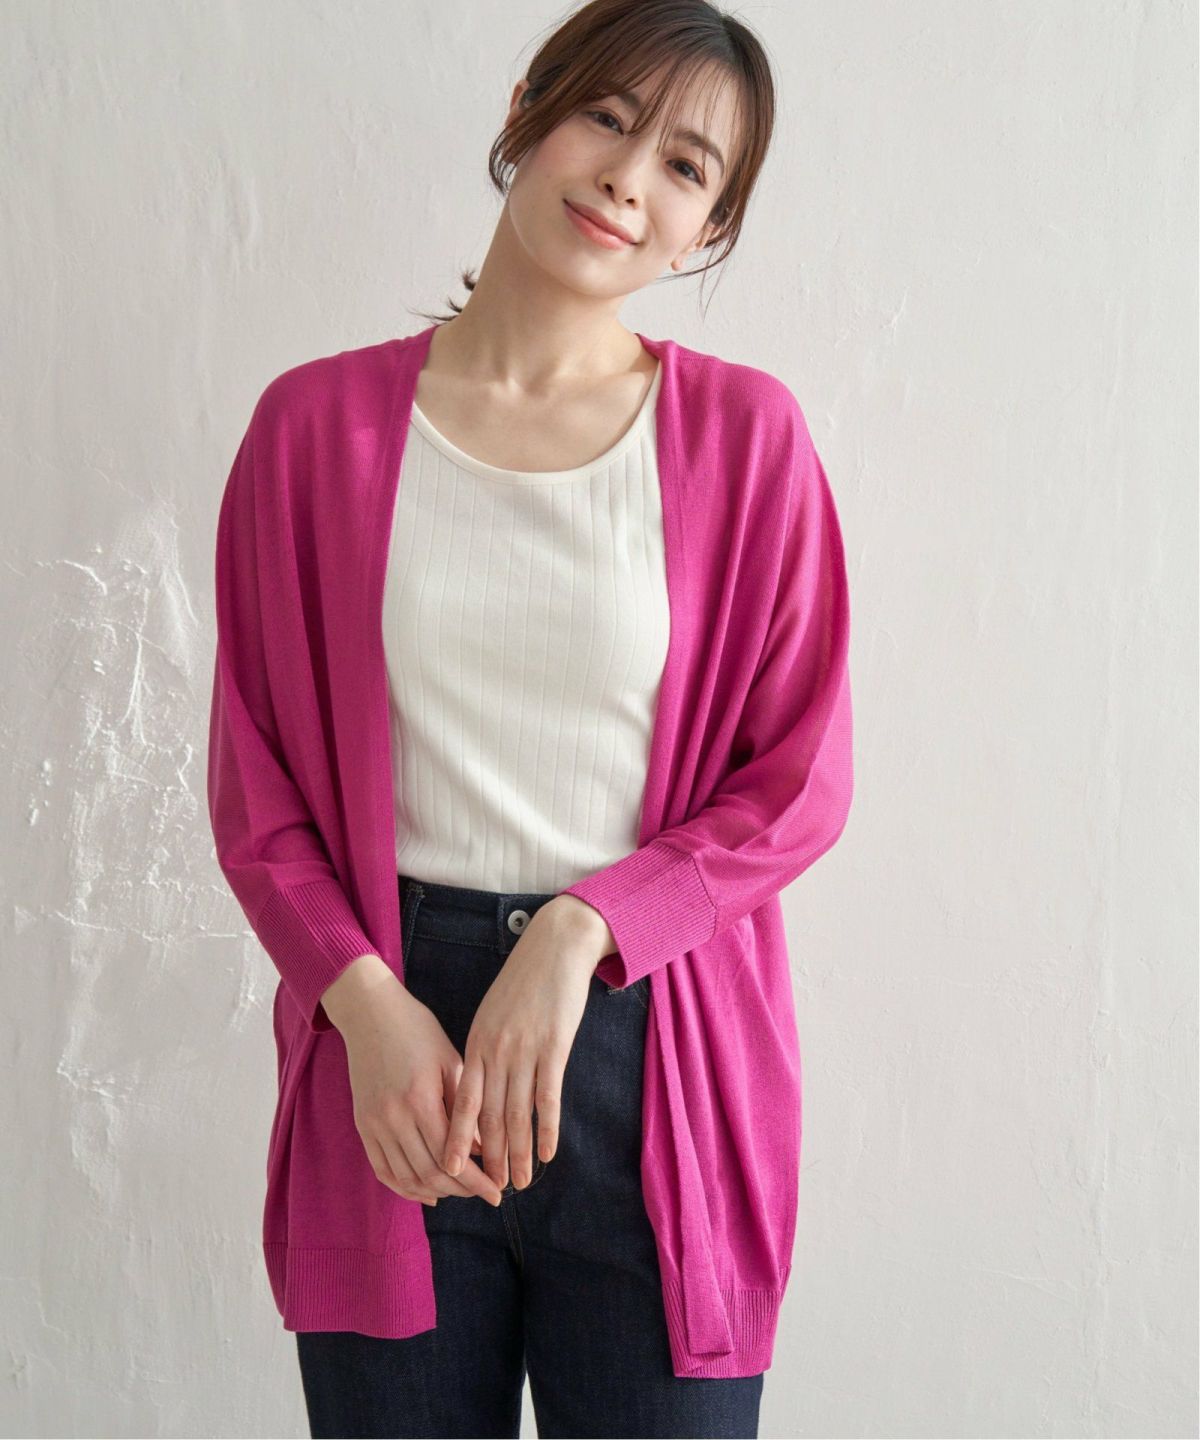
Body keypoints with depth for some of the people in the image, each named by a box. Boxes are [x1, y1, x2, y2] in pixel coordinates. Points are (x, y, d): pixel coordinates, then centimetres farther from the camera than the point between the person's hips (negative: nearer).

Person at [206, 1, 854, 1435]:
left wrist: (579, 934, -13)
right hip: (389, 1042, 1)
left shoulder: (744, 435, 0)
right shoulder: (320, 423, 2)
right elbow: (253, 781, 3)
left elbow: (799, 780, -1)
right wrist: (367, 1002, -10)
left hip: (649, 1045, 0)